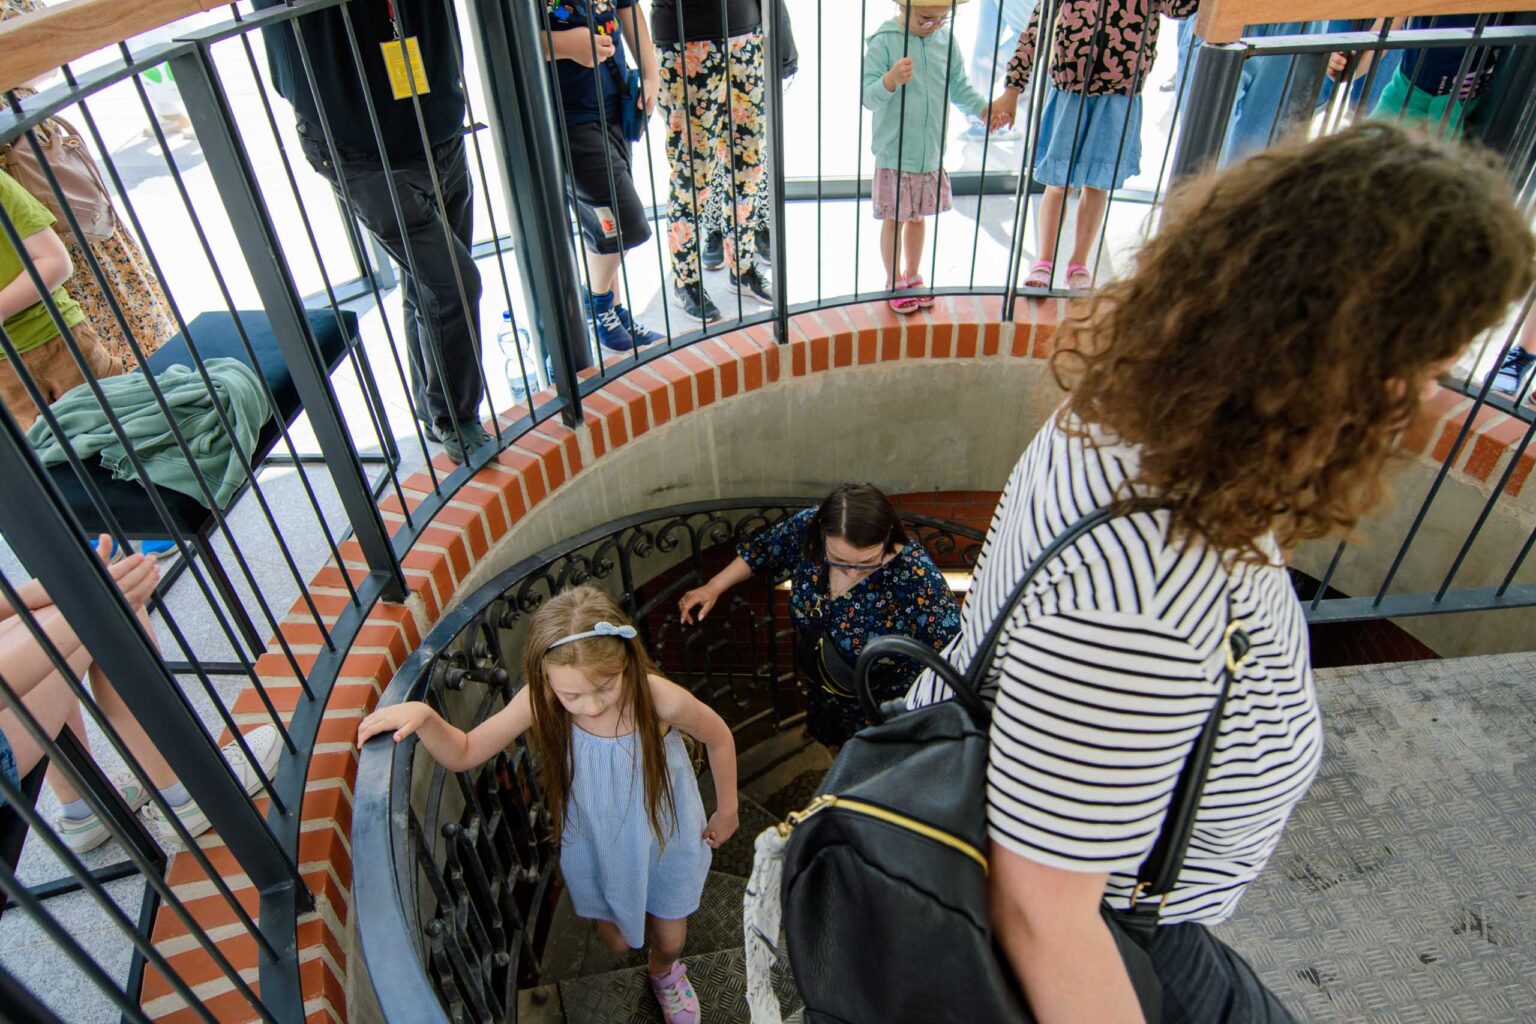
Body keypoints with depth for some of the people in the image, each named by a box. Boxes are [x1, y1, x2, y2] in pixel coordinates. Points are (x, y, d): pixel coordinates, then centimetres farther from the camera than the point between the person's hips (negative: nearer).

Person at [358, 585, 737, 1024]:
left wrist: (727, 811, -1)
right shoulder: (542, 702, -31)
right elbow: (462, 754, -18)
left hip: (664, 839, -1)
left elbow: (719, 738, -16)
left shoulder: (661, 699, -37)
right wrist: (423, 715, -38)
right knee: (617, 941, 26)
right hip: (596, 847, 2)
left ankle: (664, 972, 62)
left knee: (670, 940, 23)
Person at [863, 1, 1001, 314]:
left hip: (931, 153, 5)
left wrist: (983, 108, -7)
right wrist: (892, 79, -35)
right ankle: (895, 283, 24)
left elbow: (959, 88, 10)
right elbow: (868, 96, -17)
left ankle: (912, 276, 34)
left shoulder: (945, 41, 2)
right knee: (894, 220, 7)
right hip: (894, 155, -4)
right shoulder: (884, 42, -12)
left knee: (919, 217, 17)